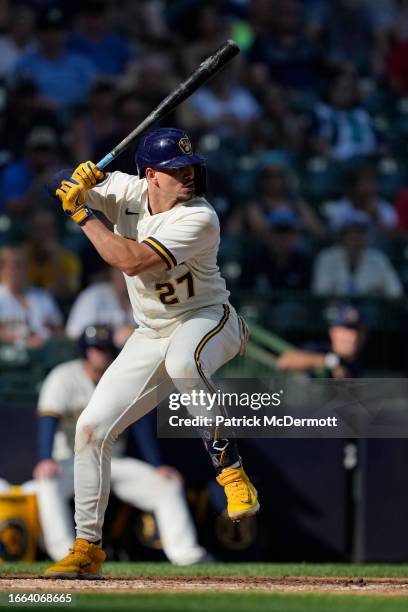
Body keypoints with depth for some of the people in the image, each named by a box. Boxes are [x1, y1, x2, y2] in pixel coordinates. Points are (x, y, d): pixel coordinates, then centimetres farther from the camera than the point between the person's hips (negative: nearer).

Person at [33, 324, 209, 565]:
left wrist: (158, 466, -8)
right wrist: (46, 460, -39)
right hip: (70, 462, -5)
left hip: (113, 462, 5)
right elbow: (48, 419, -22)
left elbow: (140, 425, 4)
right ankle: (65, 551, -43)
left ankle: (184, 551, -17)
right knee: (49, 482, -39)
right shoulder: (64, 378, -8)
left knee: (169, 484, -11)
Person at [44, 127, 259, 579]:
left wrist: (83, 217, -23)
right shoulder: (126, 190, -6)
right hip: (150, 336, 6)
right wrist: (79, 179, -25)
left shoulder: (199, 219, -25)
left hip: (208, 321, -6)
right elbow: (64, 190, -1)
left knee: (182, 361, -43)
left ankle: (230, 469, -30)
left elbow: (131, 260, -32)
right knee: (91, 427, -1)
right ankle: (87, 548, 11)